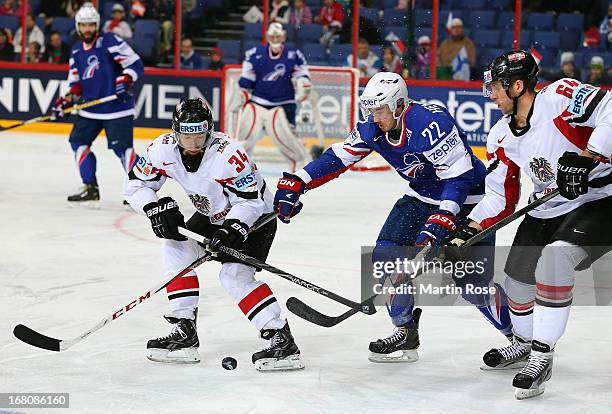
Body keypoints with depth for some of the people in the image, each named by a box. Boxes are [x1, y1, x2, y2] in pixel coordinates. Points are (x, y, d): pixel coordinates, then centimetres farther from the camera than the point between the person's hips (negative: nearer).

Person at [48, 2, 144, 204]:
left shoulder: (110, 41, -10)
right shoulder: (76, 51, 11)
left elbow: (135, 63, -14)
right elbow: (76, 83, 15)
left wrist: (125, 79, -31)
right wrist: (66, 100, -1)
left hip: (117, 108, -8)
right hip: (90, 108, 8)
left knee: (122, 148, -13)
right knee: (78, 142, 7)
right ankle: (90, 188, 13)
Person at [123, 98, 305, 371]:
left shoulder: (228, 154, -33)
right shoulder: (165, 148, -16)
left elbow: (249, 200, -27)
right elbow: (135, 184, -7)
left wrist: (231, 231, -40)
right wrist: (157, 209, -23)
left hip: (255, 217, -7)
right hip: (213, 216, 8)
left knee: (235, 274, -23)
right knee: (176, 249, -2)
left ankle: (283, 341, -24)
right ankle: (184, 333, 3)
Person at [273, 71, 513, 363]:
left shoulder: (430, 124, -31)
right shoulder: (373, 128, -7)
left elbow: (459, 177, -32)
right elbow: (338, 157, 1)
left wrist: (439, 224, -40)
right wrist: (295, 184, -7)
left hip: (467, 198, -8)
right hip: (422, 195, 8)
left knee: (472, 282, -14)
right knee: (386, 255, -6)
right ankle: (406, 333, 10)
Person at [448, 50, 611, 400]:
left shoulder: (560, 97, -21)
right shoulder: (502, 137, 3)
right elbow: (501, 198, 8)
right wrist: (466, 234, -3)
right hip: (548, 210, 9)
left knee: (554, 256, -30)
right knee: (518, 277, 11)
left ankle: (541, 358, -20)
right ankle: (524, 343, 44)